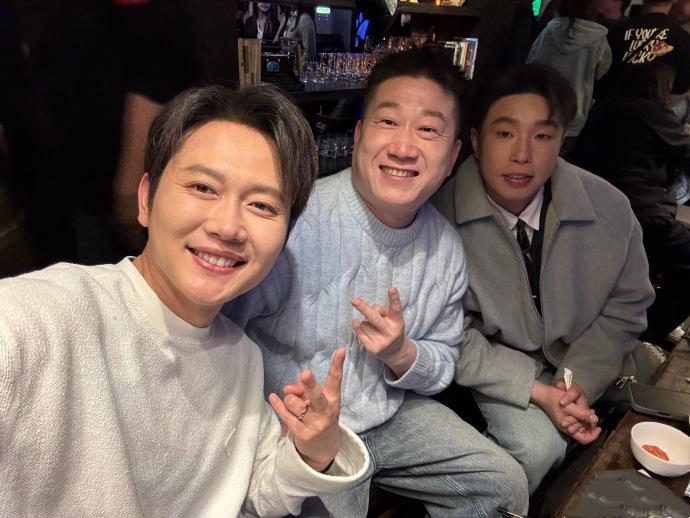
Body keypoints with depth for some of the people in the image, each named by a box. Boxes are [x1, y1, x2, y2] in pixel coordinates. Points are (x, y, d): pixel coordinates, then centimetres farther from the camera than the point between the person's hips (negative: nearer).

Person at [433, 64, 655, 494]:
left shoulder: (611, 208, -15)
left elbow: (626, 306, 0)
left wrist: (581, 381, -13)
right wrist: (539, 392, -22)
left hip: (587, 366, 4)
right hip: (498, 364, -3)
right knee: (538, 446, -23)